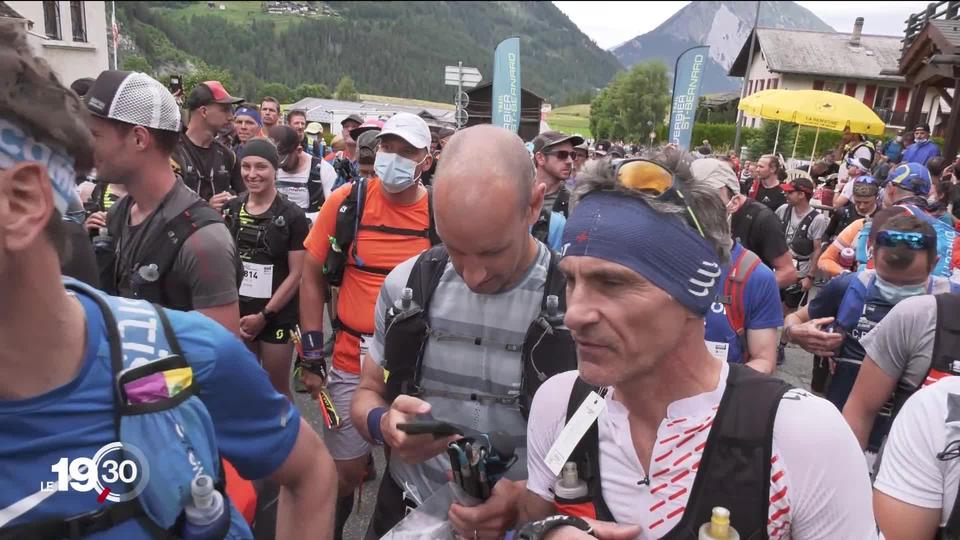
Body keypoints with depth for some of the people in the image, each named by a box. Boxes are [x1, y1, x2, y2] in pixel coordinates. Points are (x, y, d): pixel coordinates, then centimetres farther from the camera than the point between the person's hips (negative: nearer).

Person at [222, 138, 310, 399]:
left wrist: (264, 315, -11)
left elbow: (296, 274, -9)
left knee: (277, 388, 6)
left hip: (277, 316, -4)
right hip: (236, 314, 4)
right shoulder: (230, 209, 3)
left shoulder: (292, 215, -8)